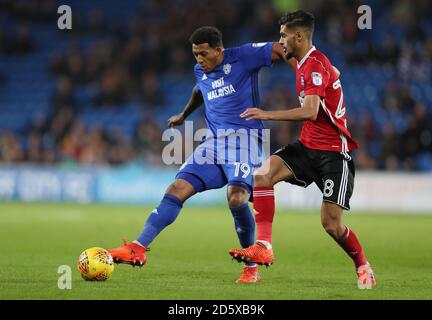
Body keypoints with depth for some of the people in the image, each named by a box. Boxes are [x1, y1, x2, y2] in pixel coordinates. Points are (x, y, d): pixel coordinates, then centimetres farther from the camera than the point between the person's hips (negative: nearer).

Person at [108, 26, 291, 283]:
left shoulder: (242, 57, -4)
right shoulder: (200, 71, 17)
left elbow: (281, 50, -4)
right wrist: (184, 115, 56)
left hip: (244, 136, -7)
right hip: (213, 143, 7)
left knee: (236, 198, -26)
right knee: (177, 190, -8)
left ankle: (252, 268, -10)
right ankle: (138, 248, -11)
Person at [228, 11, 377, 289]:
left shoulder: (314, 65, -18)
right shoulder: (305, 63, 11)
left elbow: (310, 111, -31)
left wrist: (268, 115, -31)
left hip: (333, 152, -9)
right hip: (308, 147, 9)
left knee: (332, 224, -9)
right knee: (264, 174, -16)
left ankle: (364, 267, 17)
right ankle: (264, 248, -20)